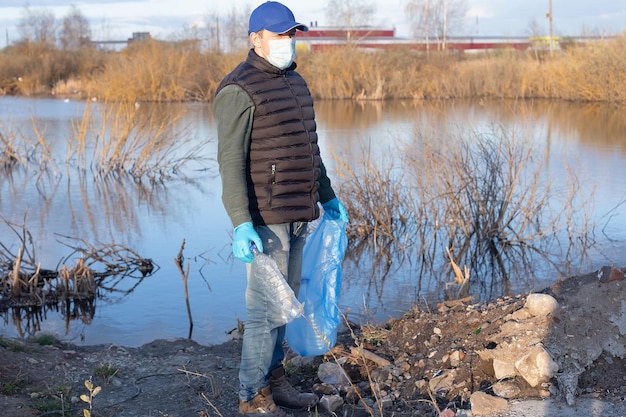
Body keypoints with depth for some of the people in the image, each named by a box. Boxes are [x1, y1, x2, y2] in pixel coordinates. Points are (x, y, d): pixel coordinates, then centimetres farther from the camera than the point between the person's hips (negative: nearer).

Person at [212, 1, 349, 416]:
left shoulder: (294, 82, 14)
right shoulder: (239, 89, -14)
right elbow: (231, 160, -20)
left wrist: (327, 196, 27)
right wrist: (241, 224, -28)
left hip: (296, 213, 9)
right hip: (265, 216, -9)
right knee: (266, 307, -4)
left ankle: (274, 380, 29)